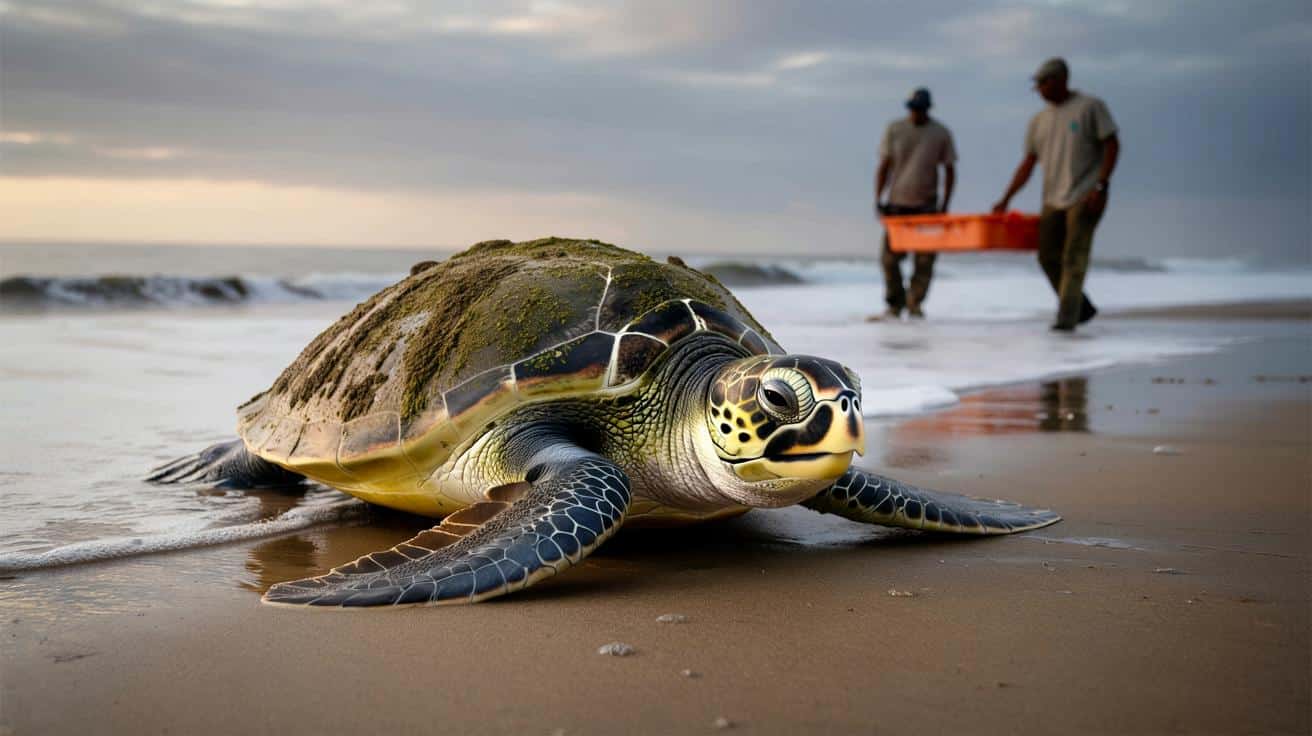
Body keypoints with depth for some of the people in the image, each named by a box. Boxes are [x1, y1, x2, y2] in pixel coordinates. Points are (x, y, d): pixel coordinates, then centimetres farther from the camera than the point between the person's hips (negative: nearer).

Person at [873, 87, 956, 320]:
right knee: (890, 257, -2)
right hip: (897, 203, 1)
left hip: (926, 205, 0)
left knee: (924, 259, -3)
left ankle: (915, 304, 7)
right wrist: (878, 199, -1)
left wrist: (945, 205, 0)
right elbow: (884, 166, 6)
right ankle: (894, 304, 12)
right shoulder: (894, 129, 3)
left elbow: (949, 171, 7)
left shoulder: (941, 133, 3)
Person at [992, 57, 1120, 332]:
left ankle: (1067, 317, -9)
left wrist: (1101, 186, -15)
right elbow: (1027, 165, 13)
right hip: (1053, 199, 6)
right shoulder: (1039, 121, 13)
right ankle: (1082, 307, 21)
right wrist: (1005, 200, 6)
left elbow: (1112, 145, -5)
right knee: (1048, 257, 5)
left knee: (1074, 257, -10)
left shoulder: (1091, 107, -2)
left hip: (1085, 197, -6)